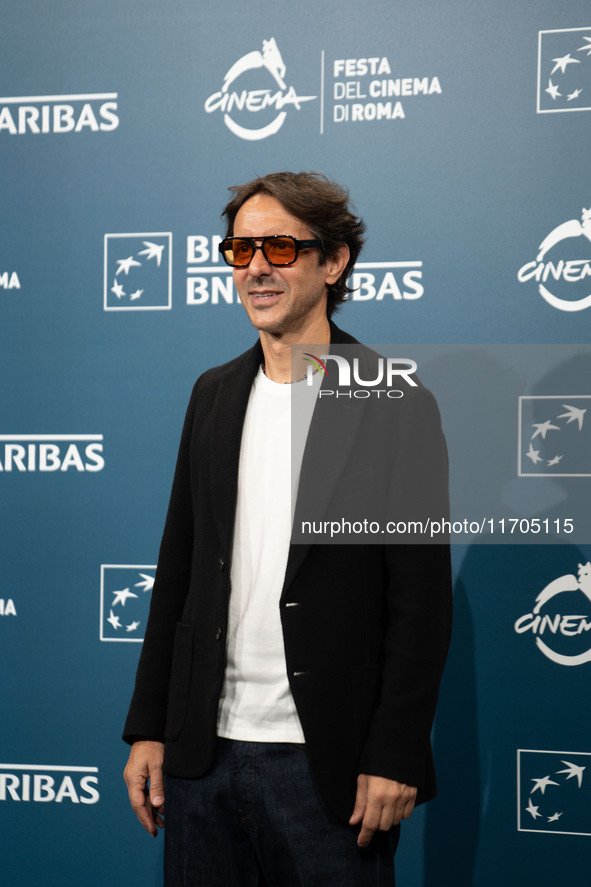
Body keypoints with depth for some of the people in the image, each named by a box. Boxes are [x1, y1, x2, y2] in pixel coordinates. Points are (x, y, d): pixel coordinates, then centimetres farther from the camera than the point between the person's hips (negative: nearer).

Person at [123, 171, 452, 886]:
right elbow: (178, 568, 13)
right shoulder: (214, 395, 11)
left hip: (326, 765, -5)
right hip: (204, 751, 5)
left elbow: (422, 599, -9)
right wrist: (148, 727, 9)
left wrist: (394, 758, -13)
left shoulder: (396, 403, -6)